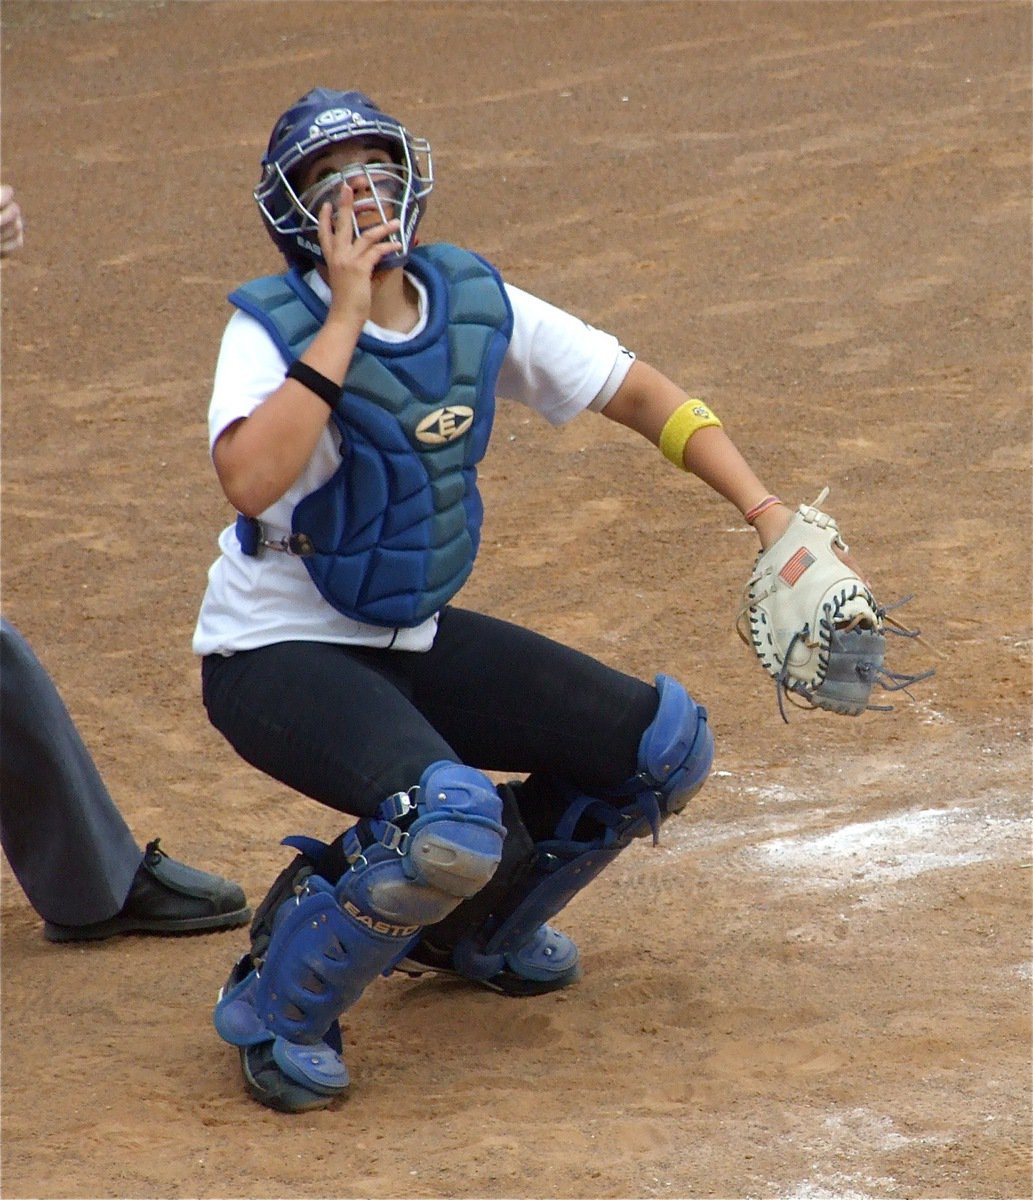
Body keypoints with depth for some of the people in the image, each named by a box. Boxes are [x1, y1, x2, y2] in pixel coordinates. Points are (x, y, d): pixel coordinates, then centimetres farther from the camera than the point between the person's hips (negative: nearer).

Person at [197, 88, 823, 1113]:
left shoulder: (477, 306, -3)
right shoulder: (274, 327, -18)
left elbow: (639, 393, 6)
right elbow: (250, 481, -38)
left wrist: (767, 512, -5)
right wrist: (345, 318, -32)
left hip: (418, 639, 7)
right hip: (276, 656, -7)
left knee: (668, 747, 0)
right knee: (449, 818, -32)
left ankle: (472, 926, 22)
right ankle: (274, 1007, -6)